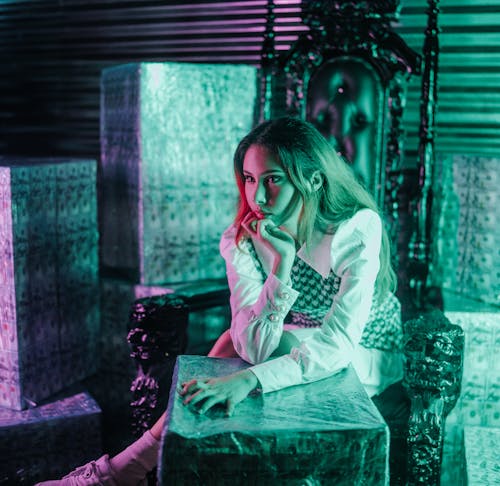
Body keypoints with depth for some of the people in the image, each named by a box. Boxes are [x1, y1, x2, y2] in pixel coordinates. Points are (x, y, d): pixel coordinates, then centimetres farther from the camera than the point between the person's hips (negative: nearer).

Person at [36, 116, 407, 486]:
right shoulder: (243, 240, -16)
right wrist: (280, 265, -38)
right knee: (234, 342, -23)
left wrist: (252, 379, -46)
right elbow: (254, 348, -25)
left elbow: (338, 343, -32)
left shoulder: (358, 229, -27)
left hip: (366, 360, -4)